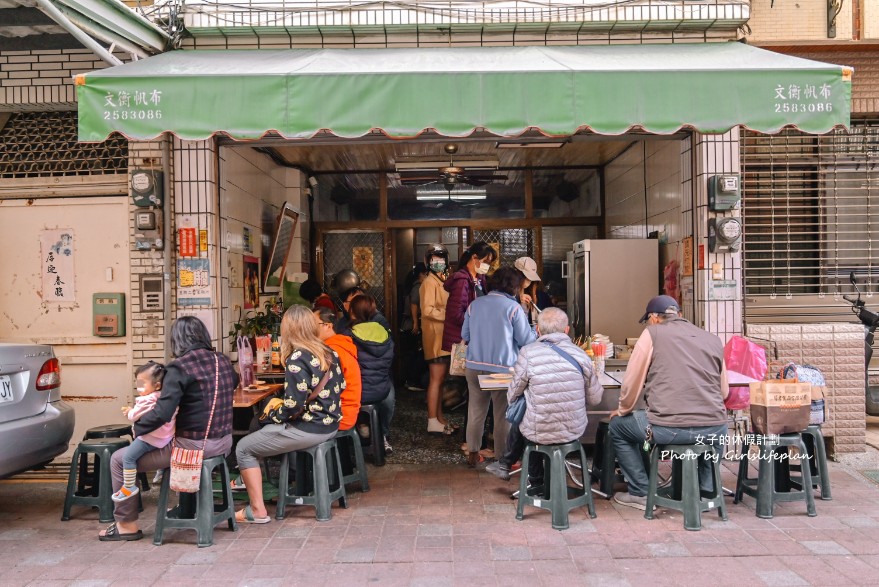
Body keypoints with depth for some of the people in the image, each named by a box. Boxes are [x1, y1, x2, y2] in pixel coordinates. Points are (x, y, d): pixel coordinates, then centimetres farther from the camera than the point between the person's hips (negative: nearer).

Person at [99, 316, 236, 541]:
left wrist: (137, 427, -6)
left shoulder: (179, 367, -17)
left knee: (119, 459, 8)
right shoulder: (223, 362, 3)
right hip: (223, 443, 8)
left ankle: (127, 524, 18)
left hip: (194, 447, -8)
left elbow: (162, 413, -25)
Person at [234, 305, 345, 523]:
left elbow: (294, 405, -23)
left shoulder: (297, 359, -19)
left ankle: (257, 511, 7)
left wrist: (271, 415, -2)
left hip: (308, 430, -9)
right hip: (330, 425, 9)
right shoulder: (329, 353, 4)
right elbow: (339, 387, 12)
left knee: (244, 448, 5)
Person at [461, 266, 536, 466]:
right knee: (503, 416, 7)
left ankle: (473, 454, 25)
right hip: (502, 368, -4)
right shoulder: (513, 308, -10)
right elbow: (526, 340, -6)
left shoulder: (475, 304, 4)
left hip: (474, 366, 5)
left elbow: (465, 335, 11)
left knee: (475, 411, 15)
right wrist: (537, 332, 14)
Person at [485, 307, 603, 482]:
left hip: (540, 434, -2)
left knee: (519, 421, 31)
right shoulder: (580, 354, -7)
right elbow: (595, 399, 1)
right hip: (575, 432, 3)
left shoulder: (528, 353, -15)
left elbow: (512, 397, -6)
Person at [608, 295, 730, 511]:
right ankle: (706, 491, 33)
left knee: (617, 426, 23)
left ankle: (640, 493, 24)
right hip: (715, 431, 5)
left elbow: (632, 382, 3)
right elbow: (724, 392, 17)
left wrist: (623, 410, 22)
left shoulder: (652, 333, 3)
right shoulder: (713, 339, 14)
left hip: (668, 428, -4)